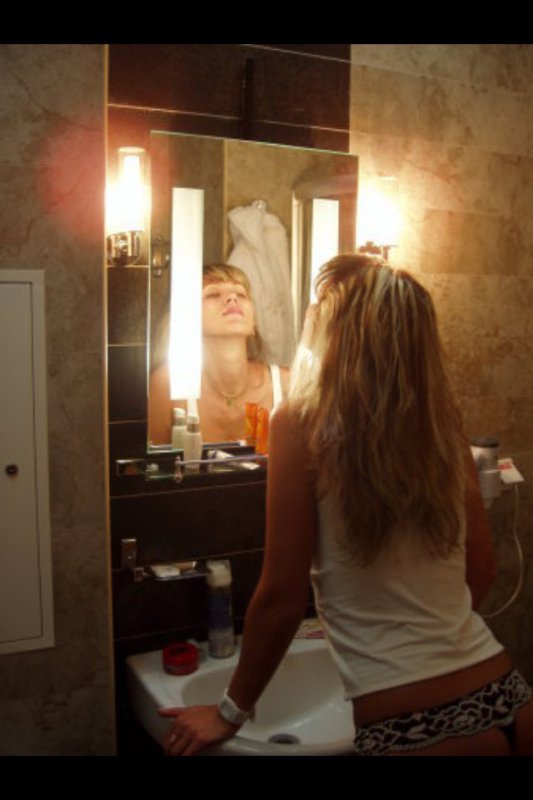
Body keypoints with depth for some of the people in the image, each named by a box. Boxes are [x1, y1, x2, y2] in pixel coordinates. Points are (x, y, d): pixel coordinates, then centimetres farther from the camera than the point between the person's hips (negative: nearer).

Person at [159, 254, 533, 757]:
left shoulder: (302, 422, -12)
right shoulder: (440, 421, 1)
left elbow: (282, 599, -8)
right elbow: (481, 571, 10)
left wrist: (232, 712, 6)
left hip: (415, 726, -5)